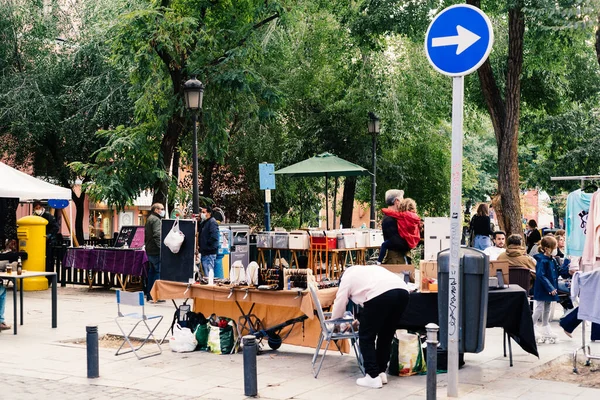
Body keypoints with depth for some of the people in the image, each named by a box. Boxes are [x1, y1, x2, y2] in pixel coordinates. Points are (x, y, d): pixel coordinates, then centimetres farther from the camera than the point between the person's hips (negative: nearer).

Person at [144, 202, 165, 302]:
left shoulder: (149, 219, 20)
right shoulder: (156, 220, -12)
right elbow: (157, 235, -23)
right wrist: (162, 247, -25)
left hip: (150, 250, 10)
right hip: (156, 251, -10)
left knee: (152, 271, 14)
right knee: (159, 271, -9)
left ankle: (149, 295, 18)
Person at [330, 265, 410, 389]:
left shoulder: (346, 277, 24)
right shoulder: (369, 270, 41)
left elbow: (339, 305, 30)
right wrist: (361, 320, 55)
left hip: (381, 294, -7)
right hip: (402, 291, 7)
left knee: (366, 337, 8)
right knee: (386, 336, 22)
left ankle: (373, 377, 6)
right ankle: (381, 372, 26)